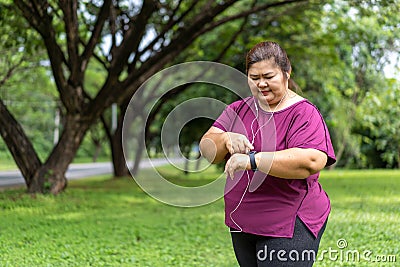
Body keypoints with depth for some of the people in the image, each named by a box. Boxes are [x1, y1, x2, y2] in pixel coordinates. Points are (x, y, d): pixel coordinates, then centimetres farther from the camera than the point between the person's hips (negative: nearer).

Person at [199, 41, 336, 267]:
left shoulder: (303, 113, -10)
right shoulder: (238, 110, 10)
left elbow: (313, 161, -28)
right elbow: (207, 149, 0)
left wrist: (252, 160, -31)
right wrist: (226, 139, -23)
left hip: (290, 226, -6)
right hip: (242, 224, 6)